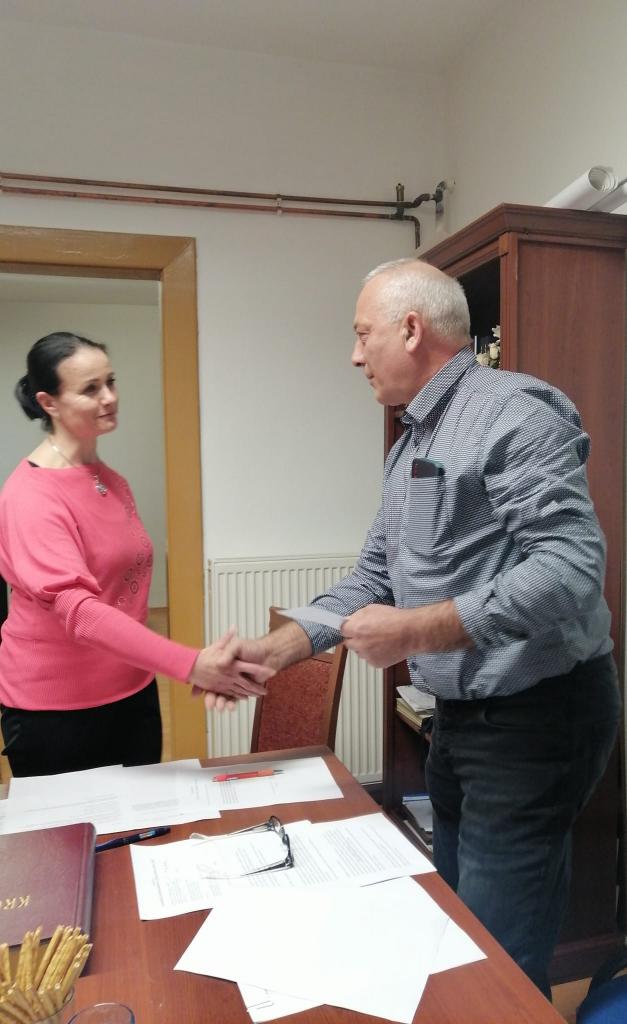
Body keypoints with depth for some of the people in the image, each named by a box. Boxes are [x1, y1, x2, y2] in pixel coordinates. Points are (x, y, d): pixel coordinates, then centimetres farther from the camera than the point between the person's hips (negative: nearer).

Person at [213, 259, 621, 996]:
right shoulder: (411, 444, 12)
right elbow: (374, 577, 13)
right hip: (460, 715, 9)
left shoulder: (513, 412, -17)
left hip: (533, 716, -9)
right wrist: (278, 649, 4)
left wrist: (420, 631, -25)